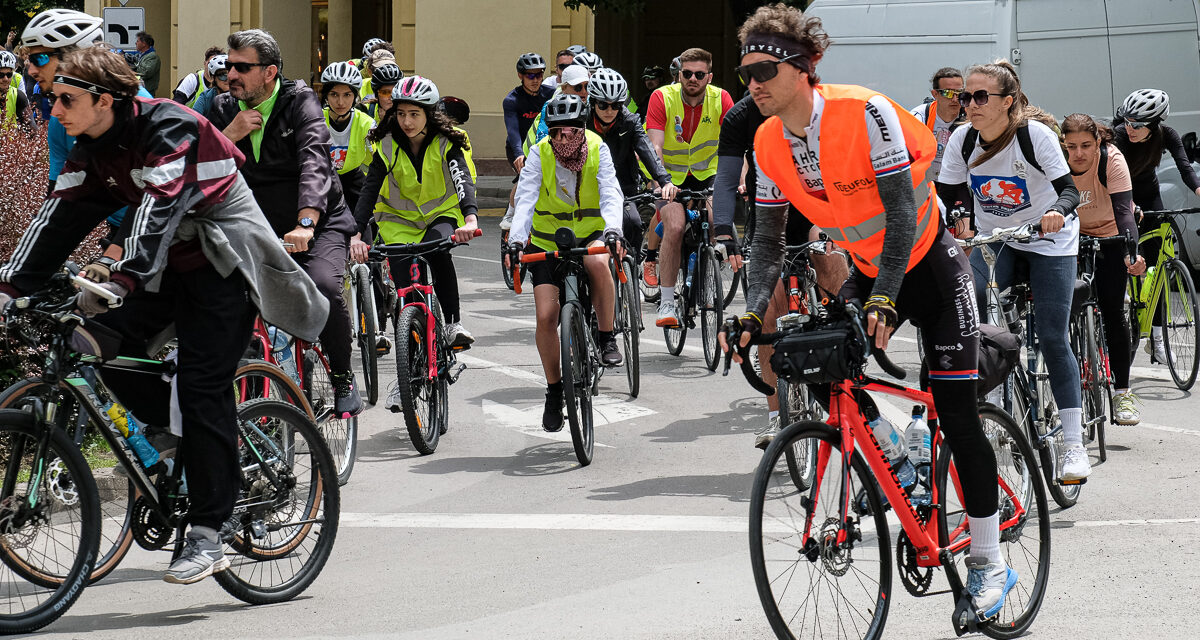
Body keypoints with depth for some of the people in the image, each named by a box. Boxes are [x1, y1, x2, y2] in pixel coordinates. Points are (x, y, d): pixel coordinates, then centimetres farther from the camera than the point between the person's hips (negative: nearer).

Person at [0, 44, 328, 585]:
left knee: (202, 389, -14)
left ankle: (208, 536, -11)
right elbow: (60, 216, -1)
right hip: (171, 260, 8)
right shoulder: (94, 148, 2)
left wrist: (122, 281, -48)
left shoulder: (167, 128, -23)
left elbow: (160, 207, -35)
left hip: (223, 261, -8)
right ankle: (179, 436, 8)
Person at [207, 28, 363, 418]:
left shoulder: (299, 102, -9)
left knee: (323, 286, -31)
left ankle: (343, 379, -9)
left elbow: (314, 161, -26)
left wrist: (305, 224, -42)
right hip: (260, 230, 4)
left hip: (319, 225, -4)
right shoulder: (224, 110, 5)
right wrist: (231, 135, -18)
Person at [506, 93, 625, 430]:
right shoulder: (539, 154, -15)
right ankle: (554, 390, 8)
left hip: (590, 234, -1)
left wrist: (612, 231, -45)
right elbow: (525, 199, -25)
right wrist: (516, 240, -41)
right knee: (546, 316, -11)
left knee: (598, 262, -37)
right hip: (547, 241, 1)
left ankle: (606, 337, -17)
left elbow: (611, 194, -25)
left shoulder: (598, 150, -14)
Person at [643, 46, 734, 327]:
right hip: (671, 174, -3)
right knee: (675, 226, -24)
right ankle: (666, 303, -17)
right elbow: (655, 146, -28)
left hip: (706, 173, 3)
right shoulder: (662, 98, -20)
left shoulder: (721, 99, -14)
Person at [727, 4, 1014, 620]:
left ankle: (988, 562, 0)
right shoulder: (769, 143, -8)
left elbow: (901, 208, -29)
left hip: (927, 264, -6)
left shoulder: (864, 112, -27)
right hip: (869, 268, 6)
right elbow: (768, 235, -2)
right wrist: (753, 312, -16)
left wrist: (884, 298, -37)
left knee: (956, 414, -8)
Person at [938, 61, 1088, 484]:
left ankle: (1075, 445, -2)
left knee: (1052, 338, -8)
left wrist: (1057, 211, -44)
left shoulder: (1035, 134, -21)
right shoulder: (962, 140, -10)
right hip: (992, 240, 4)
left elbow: (1068, 188, -22)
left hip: (1048, 242, -4)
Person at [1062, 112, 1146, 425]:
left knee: (1112, 312, -12)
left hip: (1109, 238, -2)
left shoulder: (1111, 159, -28)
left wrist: (1131, 255, -47)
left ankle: (1123, 392, -3)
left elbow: (1123, 211, -33)